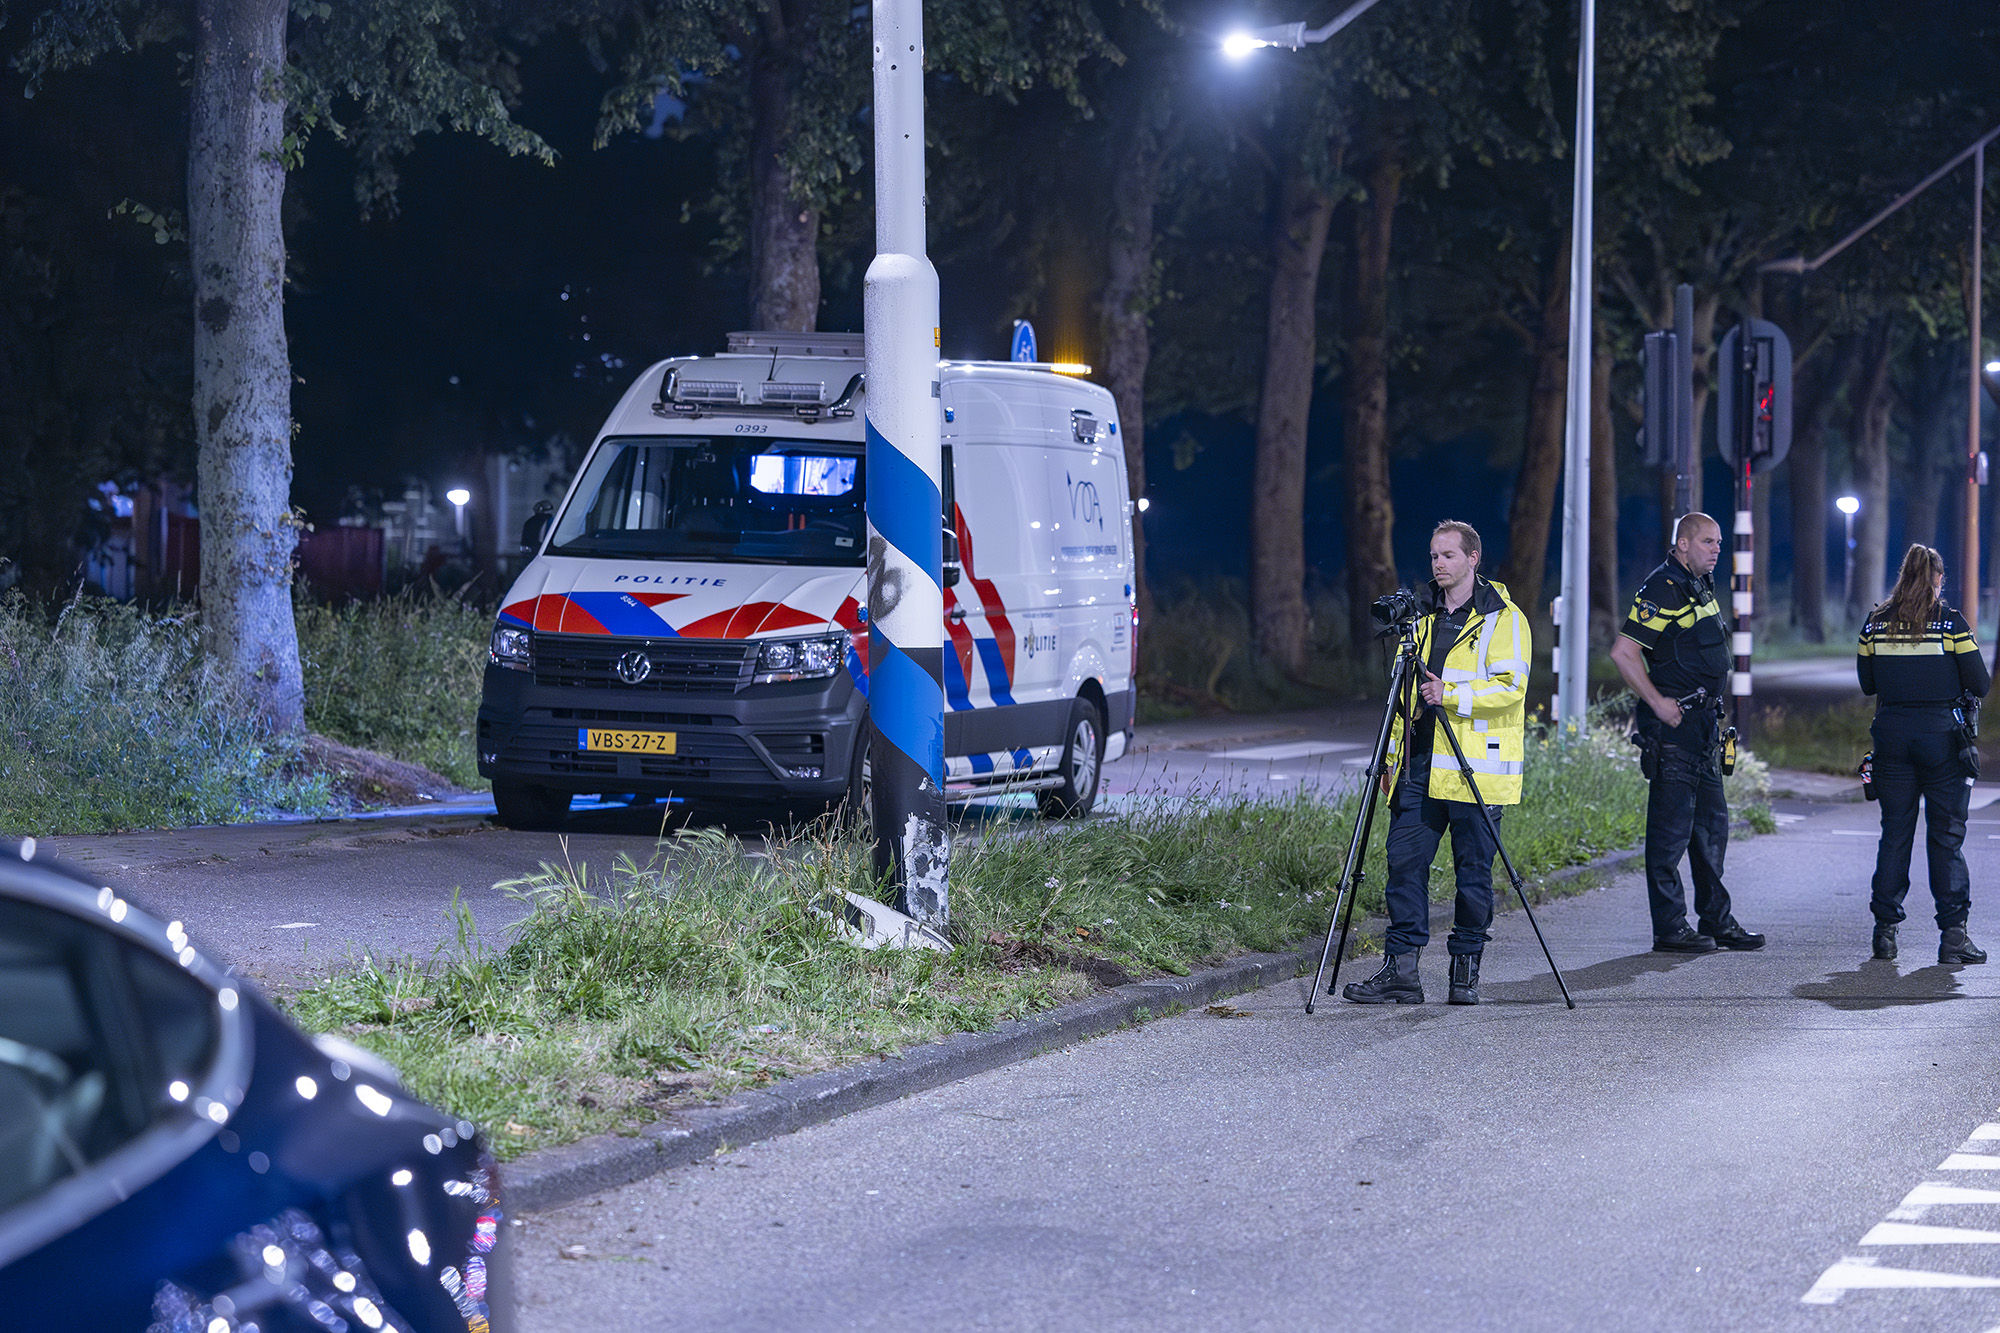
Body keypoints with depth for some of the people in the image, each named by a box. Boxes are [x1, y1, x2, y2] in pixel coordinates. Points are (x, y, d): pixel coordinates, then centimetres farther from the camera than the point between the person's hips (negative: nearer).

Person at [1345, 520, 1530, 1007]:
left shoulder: (1503, 618, -2)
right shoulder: (1423, 616, 16)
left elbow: (1510, 686, -13)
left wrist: (1454, 695, -23)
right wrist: (1394, 755, 17)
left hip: (1476, 766, -5)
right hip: (1420, 766, 6)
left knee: (1473, 871, 0)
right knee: (1404, 860, -1)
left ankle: (1466, 970, 10)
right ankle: (1400, 970, 0)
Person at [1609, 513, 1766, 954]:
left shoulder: (1701, 587, 16)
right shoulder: (1663, 590, -14)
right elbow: (1623, 653, -20)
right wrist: (1658, 703, -19)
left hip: (1704, 721, 10)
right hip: (1673, 721, -10)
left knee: (1712, 823, 13)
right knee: (1672, 824, -7)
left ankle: (1717, 921, 19)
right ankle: (1669, 928, -4)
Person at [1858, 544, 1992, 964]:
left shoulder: (1875, 623, 2)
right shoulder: (1951, 623, -7)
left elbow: (1867, 684, 9)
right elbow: (1980, 685, -5)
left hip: (1891, 735, 3)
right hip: (1942, 736, -3)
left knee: (1895, 833, 9)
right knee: (1947, 836, 1)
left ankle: (1885, 929, 8)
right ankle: (1953, 933, -3)